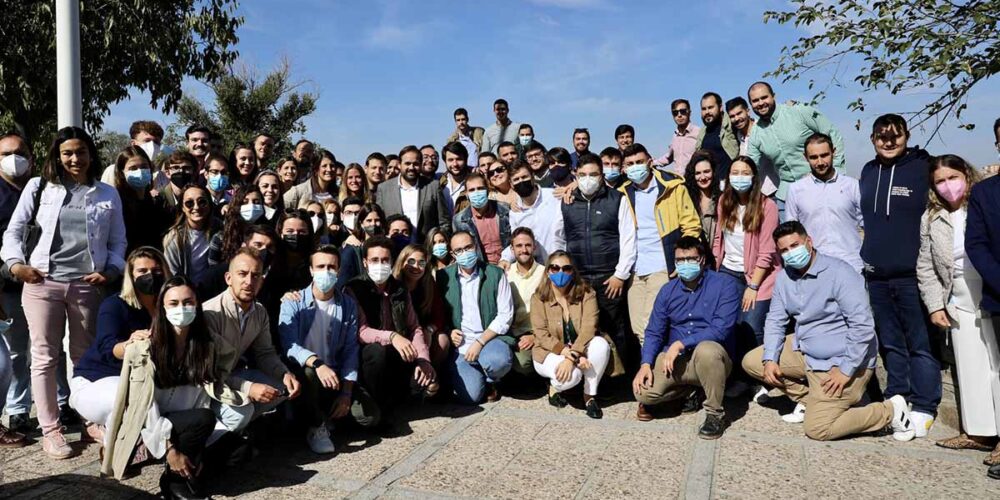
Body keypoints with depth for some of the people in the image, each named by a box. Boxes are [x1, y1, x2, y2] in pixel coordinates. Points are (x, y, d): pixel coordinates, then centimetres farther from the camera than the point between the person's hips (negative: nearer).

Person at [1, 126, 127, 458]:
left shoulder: (107, 194, 10)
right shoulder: (39, 187, 8)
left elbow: (118, 242, 9)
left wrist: (111, 271, -6)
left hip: (87, 285, 1)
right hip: (42, 283, 0)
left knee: (85, 355, 9)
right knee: (45, 357, 3)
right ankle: (50, 429, 12)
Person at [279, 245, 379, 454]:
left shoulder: (348, 305, 1)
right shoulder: (293, 302, -8)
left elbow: (350, 350, -2)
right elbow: (289, 346, -22)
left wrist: (346, 393, -10)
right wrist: (317, 364, -40)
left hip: (335, 373, 3)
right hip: (302, 370, -3)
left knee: (370, 416, -13)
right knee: (309, 374, -38)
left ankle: (328, 411, 16)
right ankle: (315, 426, -11)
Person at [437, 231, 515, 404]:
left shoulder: (495, 274, 0)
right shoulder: (444, 276, 6)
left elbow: (505, 315, -3)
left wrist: (480, 342, -12)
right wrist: (449, 332, -8)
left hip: (490, 338, 0)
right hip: (460, 344, 1)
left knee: (499, 361, -36)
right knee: (471, 396, -21)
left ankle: (490, 381, 2)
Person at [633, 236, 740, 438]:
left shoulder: (725, 286, -8)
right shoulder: (668, 291, 6)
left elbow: (721, 329, -20)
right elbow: (654, 332, 5)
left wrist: (680, 344, -24)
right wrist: (646, 364, -11)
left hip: (714, 358, -4)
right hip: (674, 359, 4)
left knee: (706, 350, -40)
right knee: (643, 391, -20)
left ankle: (715, 413, -16)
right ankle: (690, 390, 11)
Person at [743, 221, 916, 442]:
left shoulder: (839, 273, -20)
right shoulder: (785, 277, 2)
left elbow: (863, 326, -24)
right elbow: (776, 320, 5)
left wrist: (845, 370, -23)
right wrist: (770, 359, -8)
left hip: (838, 362, -8)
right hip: (804, 351, 8)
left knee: (817, 429, -12)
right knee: (751, 362, 4)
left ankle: (890, 411, 6)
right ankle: (810, 399, 14)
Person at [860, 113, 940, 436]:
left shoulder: (923, 168, -2)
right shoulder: (868, 172, 11)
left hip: (910, 274, -4)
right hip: (875, 275, 5)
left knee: (919, 343, 1)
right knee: (890, 342, 13)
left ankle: (923, 408, 10)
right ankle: (896, 400, 24)